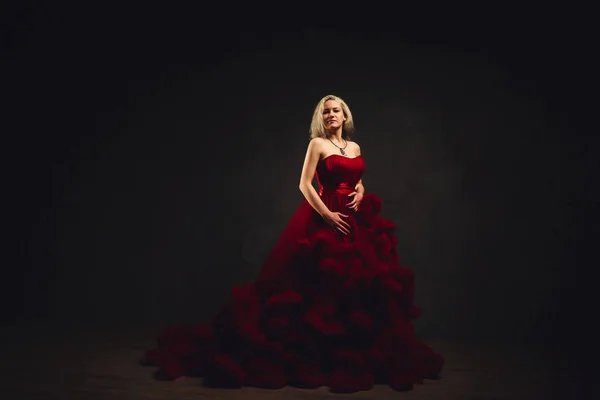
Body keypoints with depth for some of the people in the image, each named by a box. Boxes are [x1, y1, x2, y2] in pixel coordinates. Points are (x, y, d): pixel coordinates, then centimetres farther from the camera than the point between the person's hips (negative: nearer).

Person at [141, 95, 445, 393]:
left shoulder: (354, 147, 16)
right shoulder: (317, 144, -2)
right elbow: (305, 185, -9)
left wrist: (360, 195, 1)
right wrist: (327, 215, -16)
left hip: (357, 222, 6)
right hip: (325, 219, -6)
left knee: (359, 284, 7)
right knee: (323, 283, -7)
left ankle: (354, 351, 19)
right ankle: (318, 350, 7)